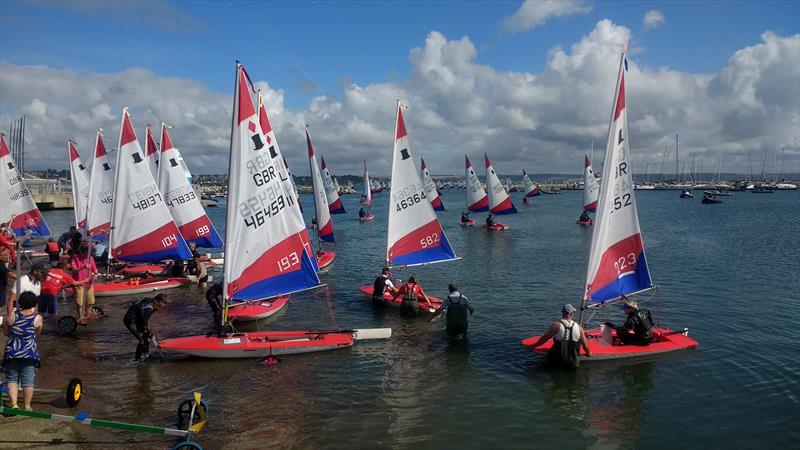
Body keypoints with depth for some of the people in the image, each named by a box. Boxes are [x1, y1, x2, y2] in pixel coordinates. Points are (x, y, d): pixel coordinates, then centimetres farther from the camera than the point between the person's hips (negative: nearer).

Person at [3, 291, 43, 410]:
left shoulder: (12, 316, -1)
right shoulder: (37, 318, -3)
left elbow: (6, 332, 13)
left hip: (12, 353, 1)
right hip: (30, 353, -1)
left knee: (11, 379, 9)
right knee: (28, 380, 3)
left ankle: (14, 404, -3)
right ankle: (27, 406, 9)